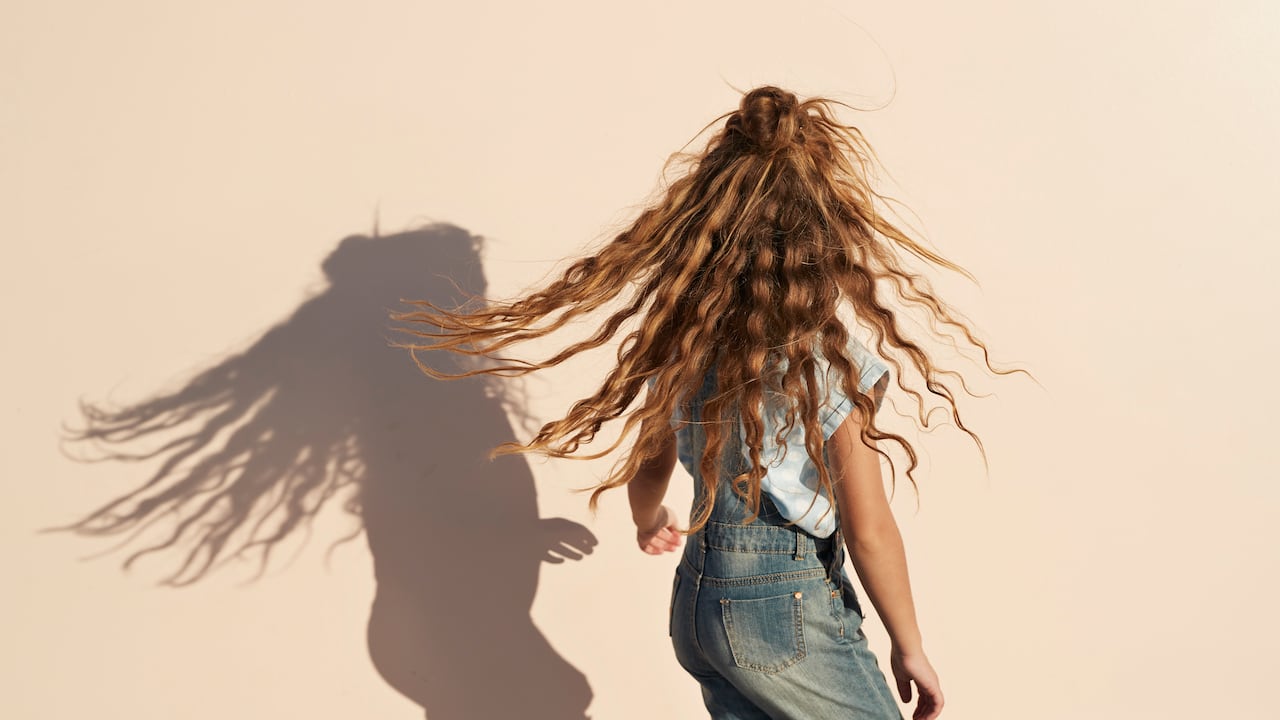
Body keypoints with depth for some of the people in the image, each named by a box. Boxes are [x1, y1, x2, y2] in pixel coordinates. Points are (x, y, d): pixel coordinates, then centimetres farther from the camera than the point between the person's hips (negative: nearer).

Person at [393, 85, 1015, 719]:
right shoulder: (830, 353, -18)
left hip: (696, 597, 7)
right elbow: (867, 531, -14)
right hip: (787, 606, -6)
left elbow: (650, 461, 12)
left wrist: (650, 523, 34)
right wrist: (909, 646, -1)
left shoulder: (687, 333, -1)